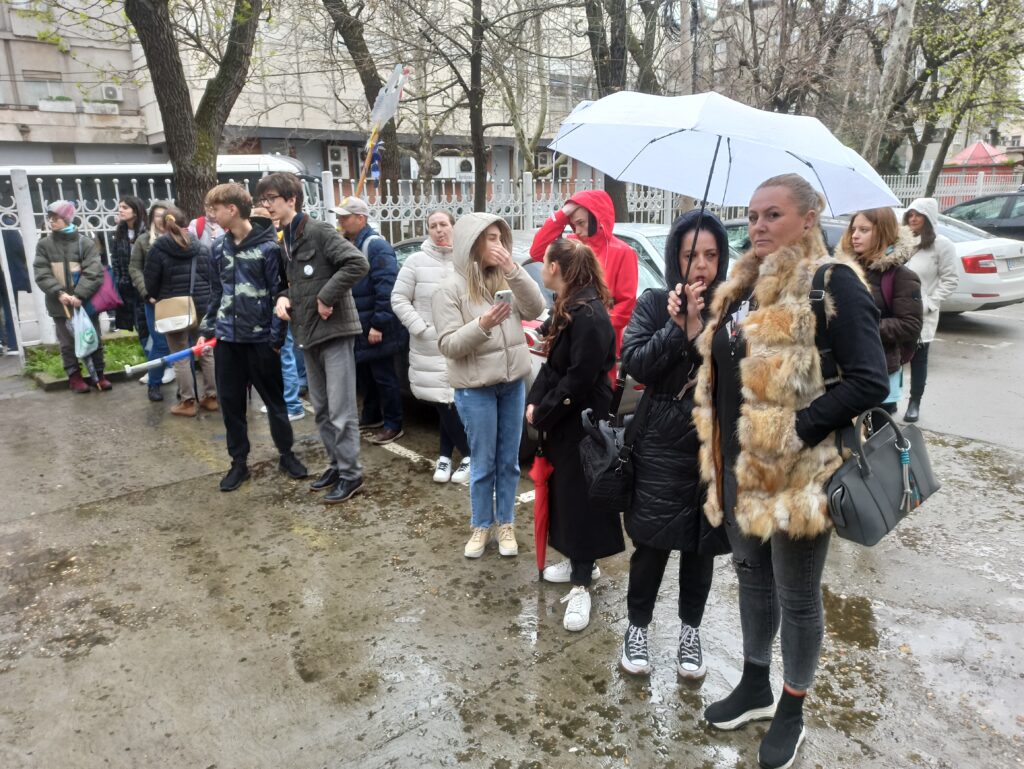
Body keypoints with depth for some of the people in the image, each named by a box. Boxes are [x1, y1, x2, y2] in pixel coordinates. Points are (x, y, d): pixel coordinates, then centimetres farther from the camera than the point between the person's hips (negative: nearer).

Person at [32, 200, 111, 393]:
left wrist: (79, 295, -21)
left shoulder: (86, 243, -2)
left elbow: (93, 273, -10)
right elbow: (41, 274, -3)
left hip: (85, 302, -1)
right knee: (67, 342, 7)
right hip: (59, 304, 1)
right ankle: (74, 375, 20)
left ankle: (99, 373, 20)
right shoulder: (44, 244, 5)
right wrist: (59, 292, -18)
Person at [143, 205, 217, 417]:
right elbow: (212, 276, 8)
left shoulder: (158, 248, -6)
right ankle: (211, 397, 18)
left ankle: (188, 402, 8)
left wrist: (158, 298, 16)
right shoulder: (201, 247, 6)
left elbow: (151, 282, -3)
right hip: (202, 307, 4)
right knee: (207, 352, 12)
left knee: (181, 358, 4)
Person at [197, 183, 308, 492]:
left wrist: (276, 337, -13)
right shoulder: (219, 248, 7)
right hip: (226, 338, 5)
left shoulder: (268, 246, -11)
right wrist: (206, 329, 10)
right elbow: (216, 293, 14)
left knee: (274, 399, 8)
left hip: (260, 338, -5)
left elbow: (279, 293, -10)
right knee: (230, 402, 10)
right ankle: (239, 462, 23)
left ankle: (286, 455, 25)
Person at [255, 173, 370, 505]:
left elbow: (358, 263, -23)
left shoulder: (319, 231, -12)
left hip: (334, 329, -8)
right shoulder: (282, 241, 13)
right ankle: (337, 463, 28)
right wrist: (282, 297, 3)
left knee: (340, 409, -4)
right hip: (308, 332, 9)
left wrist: (327, 296, -21)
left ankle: (351, 474, 7)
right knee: (321, 409, 15)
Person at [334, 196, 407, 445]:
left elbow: (386, 288, -23)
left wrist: (379, 324, -25)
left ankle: (393, 425, 11)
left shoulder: (376, 245, -17)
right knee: (363, 373, 19)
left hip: (375, 326, -9)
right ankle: (371, 416, 34)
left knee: (383, 376, 0)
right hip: (356, 324, 9)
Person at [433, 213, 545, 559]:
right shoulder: (450, 288, -9)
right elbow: (448, 345, -14)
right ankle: (481, 526, 25)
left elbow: (536, 310, -6)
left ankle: (506, 524, 27)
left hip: (513, 382, 5)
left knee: (509, 461, 12)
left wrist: (514, 270, -16)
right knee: (483, 463, 6)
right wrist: (481, 325, -30)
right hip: (475, 388, -4)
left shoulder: (505, 279, 5)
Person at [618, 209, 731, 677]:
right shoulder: (654, 303, -1)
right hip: (660, 445, -1)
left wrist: (699, 325, -20)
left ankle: (690, 631, 33)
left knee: (701, 543, 13)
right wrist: (677, 326, -21)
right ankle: (638, 626, 27)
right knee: (652, 542, 5)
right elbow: (634, 363, -13)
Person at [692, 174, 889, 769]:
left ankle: (792, 711, 31)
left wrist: (794, 431, -22)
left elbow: (870, 382, -19)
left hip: (797, 473, -7)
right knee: (753, 578, 21)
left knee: (797, 596, 10)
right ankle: (756, 686, 41)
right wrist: (715, 430, 6)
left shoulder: (833, 284, -13)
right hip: (739, 466, 8)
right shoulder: (745, 286, 10)